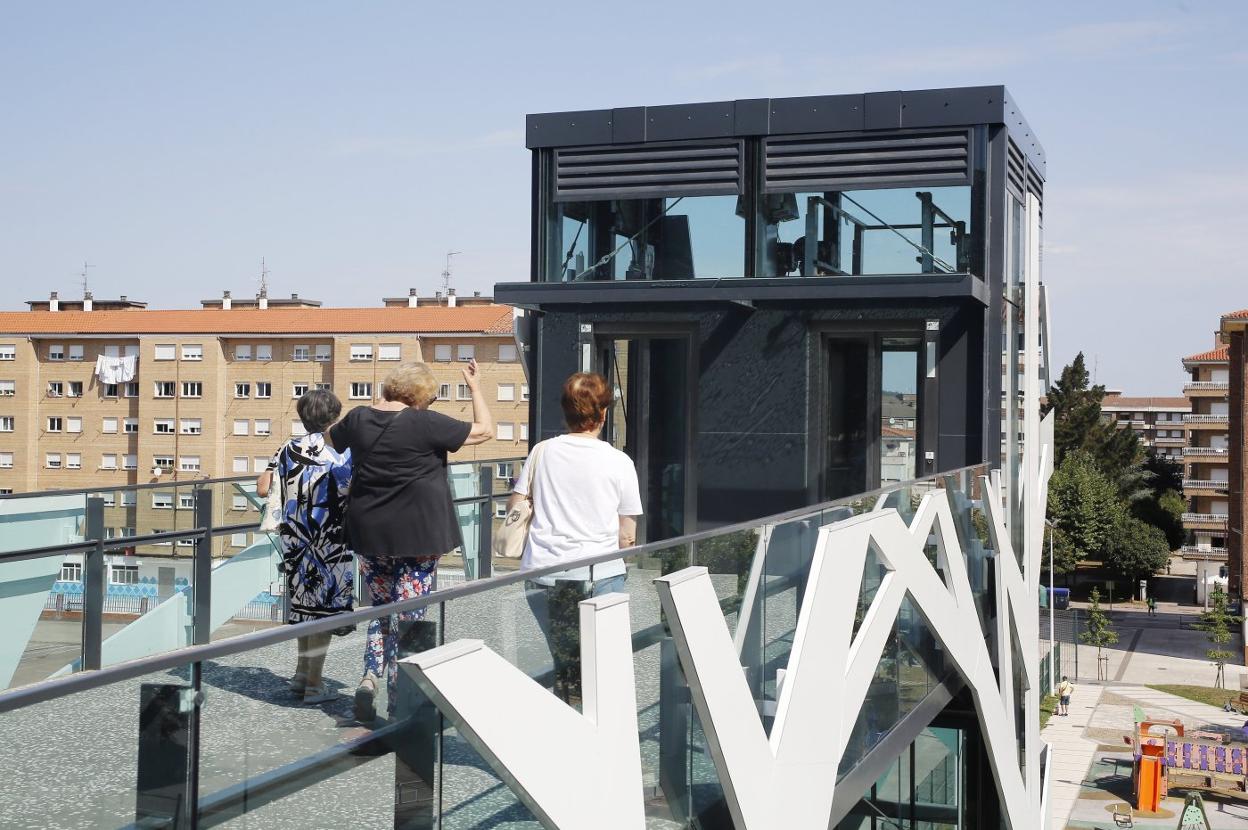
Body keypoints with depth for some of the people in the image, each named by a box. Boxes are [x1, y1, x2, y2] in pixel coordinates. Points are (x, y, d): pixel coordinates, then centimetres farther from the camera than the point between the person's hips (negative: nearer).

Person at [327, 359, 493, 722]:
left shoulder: (358, 418, 1)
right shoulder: (424, 423, -14)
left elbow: (331, 440, 24)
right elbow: (484, 430, -7)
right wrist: (475, 387, 7)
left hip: (369, 534, 5)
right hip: (417, 535, -5)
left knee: (381, 608, 19)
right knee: (408, 617, 2)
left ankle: (370, 678, 2)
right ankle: (398, 699, 4)